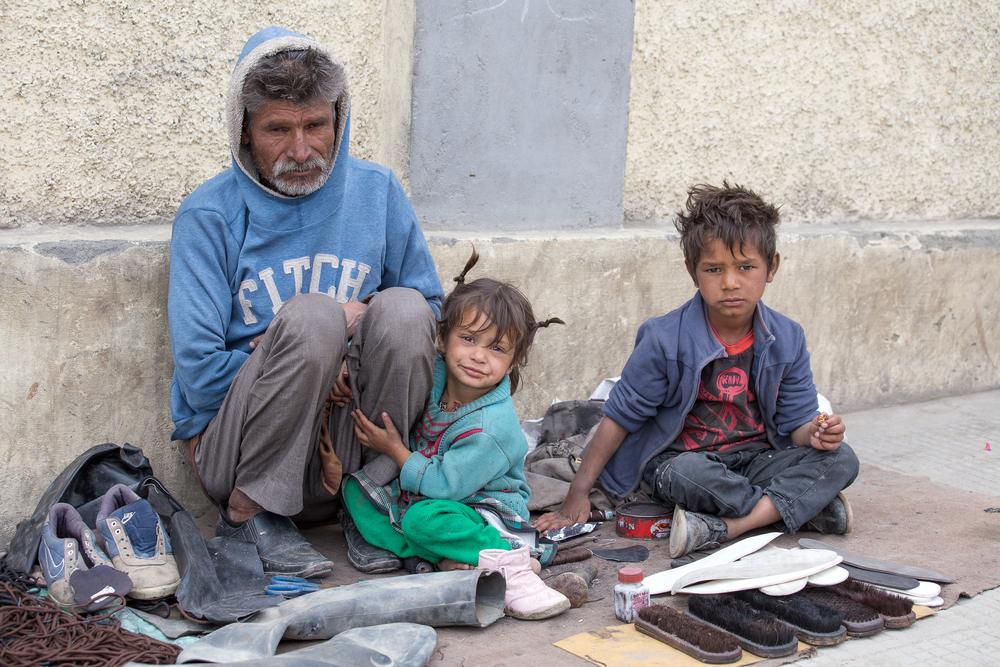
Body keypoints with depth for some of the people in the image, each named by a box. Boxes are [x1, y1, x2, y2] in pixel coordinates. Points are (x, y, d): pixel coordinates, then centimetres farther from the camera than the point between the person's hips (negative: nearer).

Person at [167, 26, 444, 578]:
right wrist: (306, 367, -10)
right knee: (313, 314, -30)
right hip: (236, 451, -3)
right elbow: (199, 372, -11)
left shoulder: (377, 191, 5)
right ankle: (248, 514, -15)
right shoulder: (209, 215, -6)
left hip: (348, 441, 3)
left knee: (402, 309, -22)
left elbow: (429, 311, 10)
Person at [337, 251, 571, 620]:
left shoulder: (492, 428, -29)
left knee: (424, 517, -36)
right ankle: (446, 559, -24)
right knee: (356, 489, -9)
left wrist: (395, 450, -16)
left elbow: (443, 485, -26)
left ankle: (507, 560, -25)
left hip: (481, 510, -9)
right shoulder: (433, 374, -9)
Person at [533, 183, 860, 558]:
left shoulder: (786, 340, -4)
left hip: (754, 458, 4)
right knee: (687, 474, -39)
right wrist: (578, 495, -11)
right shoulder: (665, 340, -15)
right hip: (678, 459, -4)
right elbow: (620, 416, -8)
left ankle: (726, 527, -31)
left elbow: (795, 422, 1)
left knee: (841, 460, -19)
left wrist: (816, 433, -25)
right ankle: (807, 506, -20)